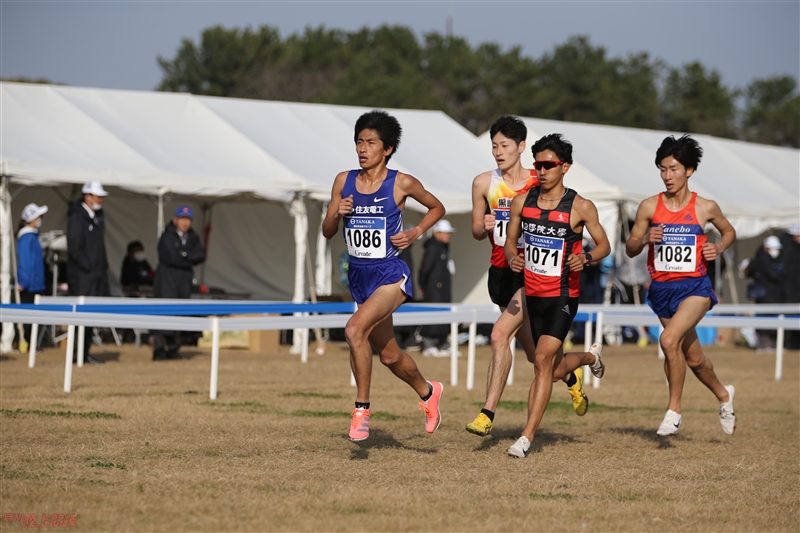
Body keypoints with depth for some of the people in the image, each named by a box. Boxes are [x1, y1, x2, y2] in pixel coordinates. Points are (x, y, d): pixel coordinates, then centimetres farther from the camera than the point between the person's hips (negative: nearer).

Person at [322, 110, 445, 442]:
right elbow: (327, 232, 8)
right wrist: (337, 213, -12)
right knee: (389, 355, 17)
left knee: (355, 329, -29)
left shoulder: (401, 184, -8)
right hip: (358, 276, 6)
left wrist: (415, 233, -7)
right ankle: (428, 392, 45)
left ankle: (361, 409, -18)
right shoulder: (344, 181, 3)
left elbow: (437, 208, 8)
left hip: (391, 275, -6)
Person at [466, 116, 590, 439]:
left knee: (500, 334, -22)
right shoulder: (484, 183, 1)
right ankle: (571, 376, 47)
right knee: (533, 351, 16)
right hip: (500, 271, 4)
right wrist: (484, 227, -13)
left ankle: (488, 413, -20)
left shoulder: (540, 183, -6)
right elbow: (476, 232, 9)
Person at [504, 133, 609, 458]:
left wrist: (586, 258, -20)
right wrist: (512, 258, -10)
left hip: (563, 296, -5)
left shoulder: (580, 207, -9)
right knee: (555, 369, 17)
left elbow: (604, 245, 1)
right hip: (533, 294, 5)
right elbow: (510, 240, 13)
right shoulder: (522, 202, 1)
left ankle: (526, 438, -18)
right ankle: (591, 356, 52)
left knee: (542, 360, -19)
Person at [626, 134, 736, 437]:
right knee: (693, 358, 15)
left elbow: (729, 232, 16)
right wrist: (644, 240, -16)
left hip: (695, 287, -4)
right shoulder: (649, 207, -1)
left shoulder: (705, 208, -4)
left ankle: (674, 409, -13)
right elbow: (630, 249, 6)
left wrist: (718, 249, -5)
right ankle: (723, 395, 45)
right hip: (662, 289, 4)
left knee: (669, 339, -28)